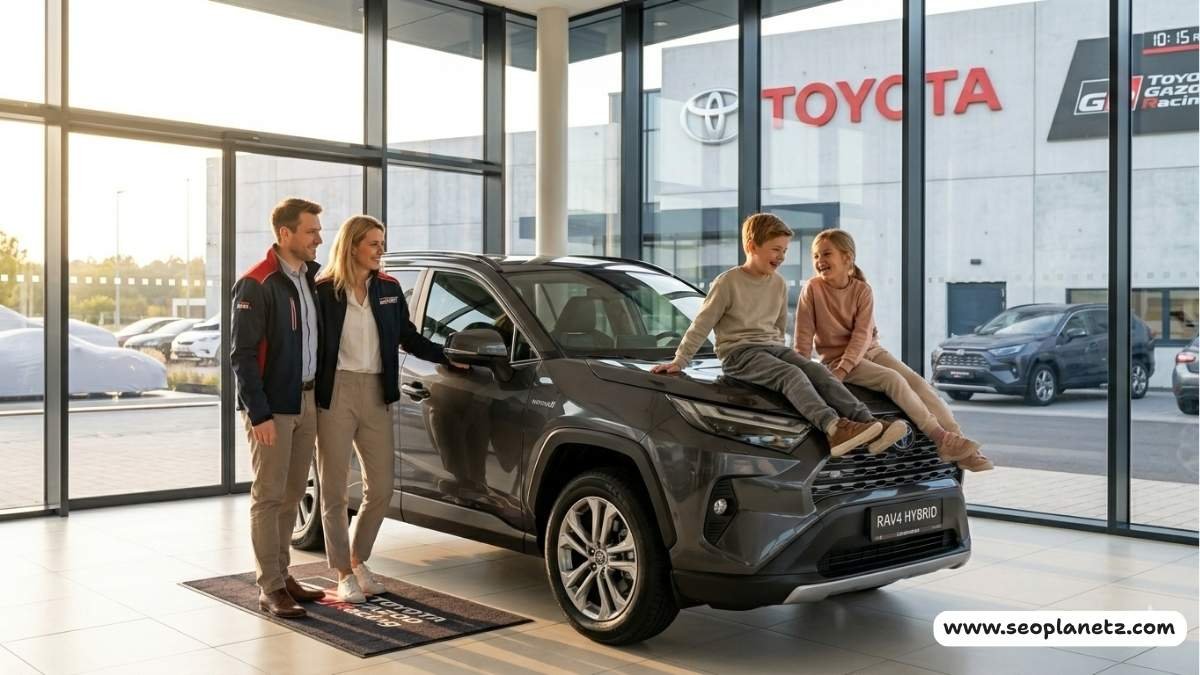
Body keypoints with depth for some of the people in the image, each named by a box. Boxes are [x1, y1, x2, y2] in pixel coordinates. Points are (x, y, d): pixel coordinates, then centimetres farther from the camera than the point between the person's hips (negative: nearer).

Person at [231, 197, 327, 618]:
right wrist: (259, 413, -18)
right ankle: (270, 589, 4)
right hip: (272, 406, -7)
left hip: (306, 401, 7)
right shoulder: (257, 284, -12)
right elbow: (243, 355, -14)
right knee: (268, 496, -1)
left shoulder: (310, 279, 11)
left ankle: (282, 574, 23)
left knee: (292, 495, 13)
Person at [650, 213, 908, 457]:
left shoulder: (779, 284, 14)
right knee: (792, 375, -32)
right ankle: (834, 428, -54)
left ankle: (868, 423, -36)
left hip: (773, 347, 6)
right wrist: (679, 361, -3)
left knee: (819, 372, -20)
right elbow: (701, 325, -3)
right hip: (739, 353, -6)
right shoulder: (728, 282, -5)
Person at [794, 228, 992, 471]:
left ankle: (958, 440, -17)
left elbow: (862, 335, -12)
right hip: (835, 357, -4)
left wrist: (842, 370, -24)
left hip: (869, 350, 4)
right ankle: (940, 438, -26)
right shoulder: (813, 289, -8)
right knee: (892, 379, -26)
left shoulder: (862, 290, -3)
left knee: (917, 382, -15)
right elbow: (804, 335, -8)